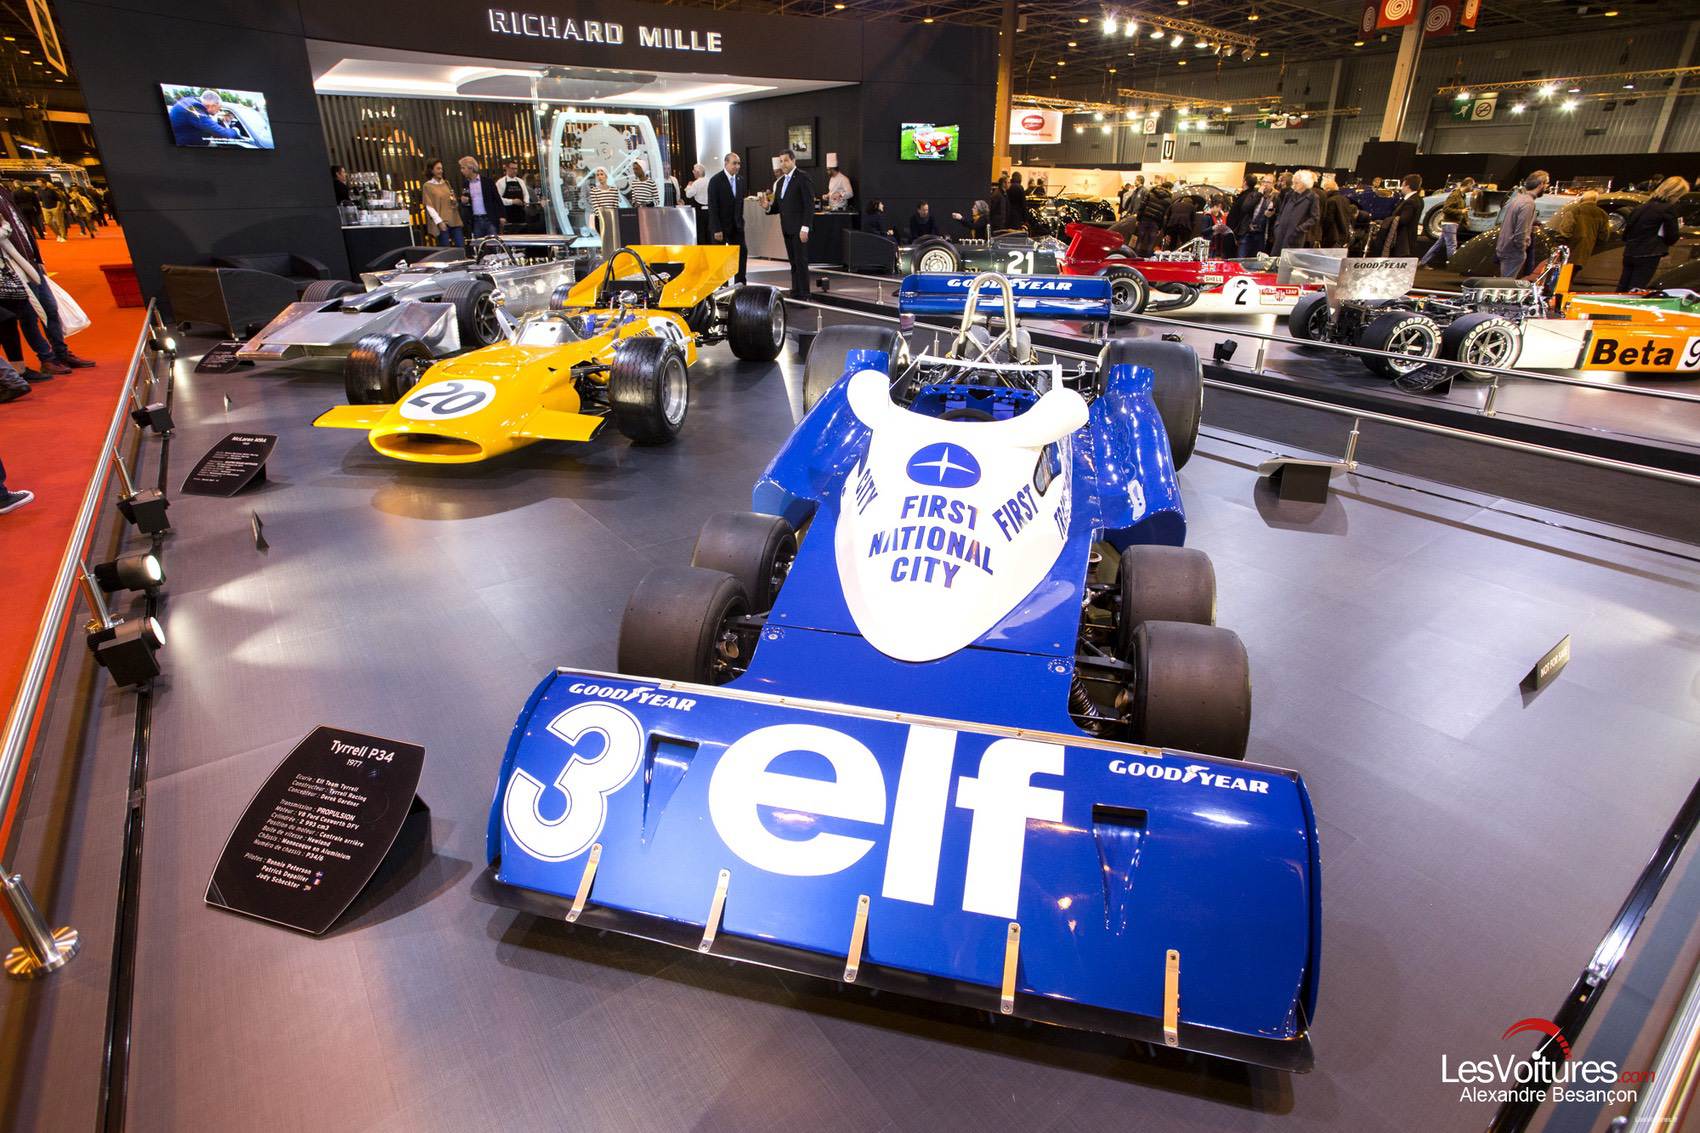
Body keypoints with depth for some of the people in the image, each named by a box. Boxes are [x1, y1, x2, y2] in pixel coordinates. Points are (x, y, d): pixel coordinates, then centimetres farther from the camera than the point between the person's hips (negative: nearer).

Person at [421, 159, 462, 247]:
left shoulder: (446, 183, 15)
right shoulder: (427, 186, 1)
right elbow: (429, 207, -5)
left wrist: (455, 202, -3)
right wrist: (439, 222, -15)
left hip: (454, 220, 5)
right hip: (441, 222, -5)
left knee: (461, 246, -2)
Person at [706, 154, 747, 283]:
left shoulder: (740, 180, 7)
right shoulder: (716, 180, -11)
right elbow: (712, 207, -14)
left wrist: (740, 221, 8)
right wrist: (716, 229, -19)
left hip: (736, 226, 5)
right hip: (721, 226, -5)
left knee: (742, 253, -1)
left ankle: (740, 284, 6)